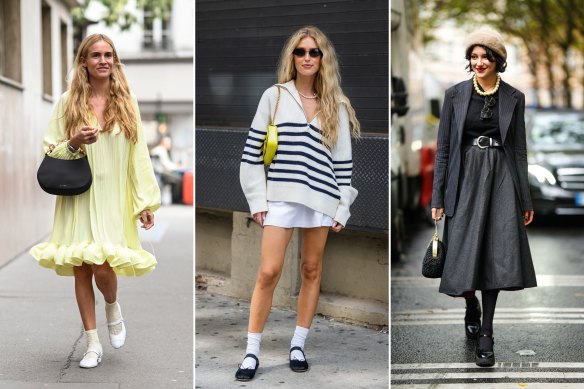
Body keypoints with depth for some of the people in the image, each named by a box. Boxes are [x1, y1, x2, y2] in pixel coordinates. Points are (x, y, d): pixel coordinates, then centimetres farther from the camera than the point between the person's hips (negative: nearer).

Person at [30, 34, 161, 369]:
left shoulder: (126, 101, 4)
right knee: (81, 270, 3)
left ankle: (114, 309, 22)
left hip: (113, 200, -1)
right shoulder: (69, 102, 1)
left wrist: (147, 201, 0)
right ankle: (93, 343, 16)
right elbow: (51, 152, 5)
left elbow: (139, 154, 3)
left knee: (102, 267, -13)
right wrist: (74, 143, -16)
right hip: (79, 199, 1)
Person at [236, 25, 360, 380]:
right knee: (269, 272, -7)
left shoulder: (336, 105, 8)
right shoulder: (274, 96, 4)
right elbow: (253, 151, 3)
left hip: (321, 197, 2)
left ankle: (298, 346, 19)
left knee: (312, 271, 8)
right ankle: (252, 352, 1)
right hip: (281, 196, -2)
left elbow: (343, 160, 8)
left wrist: (343, 207, 4)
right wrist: (257, 200, -1)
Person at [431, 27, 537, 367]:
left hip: (501, 178, 0)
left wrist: (526, 200, 4)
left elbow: (519, 149, 7)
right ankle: (472, 307, 32)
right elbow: (444, 147, 3)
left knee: (496, 254, -7)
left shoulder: (514, 98, 4)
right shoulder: (455, 95, 3)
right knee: (464, 253, 0)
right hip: (465, 177, 0)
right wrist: (438, 196, -1)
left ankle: (486, 334, 1)